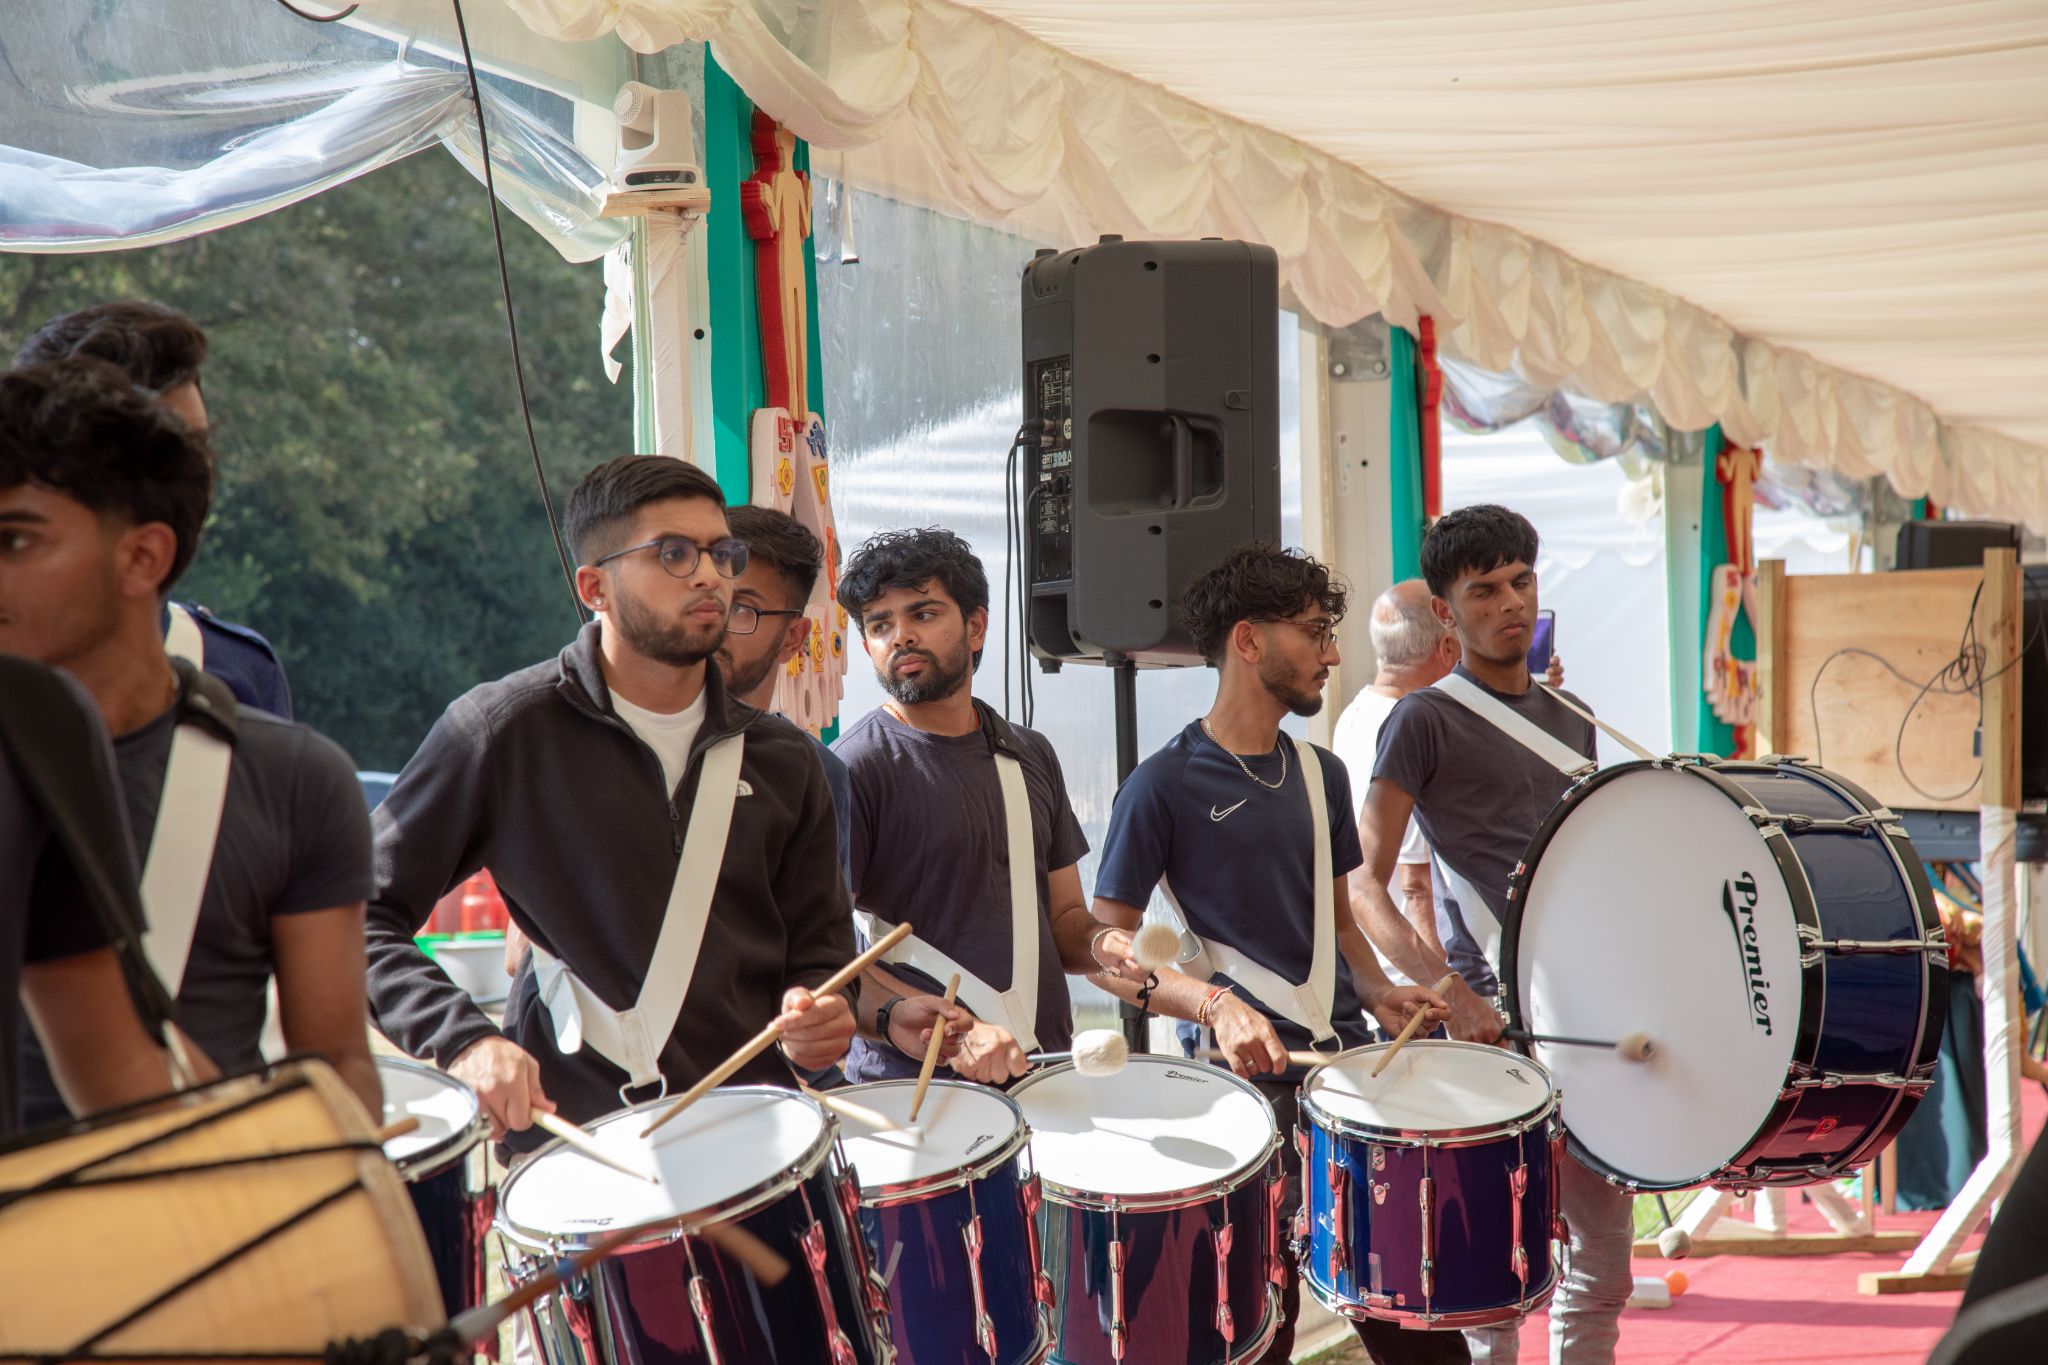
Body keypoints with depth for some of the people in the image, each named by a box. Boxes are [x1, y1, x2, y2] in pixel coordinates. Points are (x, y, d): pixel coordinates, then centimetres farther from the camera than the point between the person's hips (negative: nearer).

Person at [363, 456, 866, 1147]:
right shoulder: (505, 729, 0)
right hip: (567, 1143, -6)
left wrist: (814, 1021, -5)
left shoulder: (783, 763, 13)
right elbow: (361, 913, 3)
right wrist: (462, 1038, -12)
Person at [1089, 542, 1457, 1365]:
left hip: (1347, 1055, 6)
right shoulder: (1166, 785, -8)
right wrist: (1213, 1003, -22)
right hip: (1242, 1077, -6)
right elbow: (1108, 946, -8)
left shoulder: (1319, 774, 12)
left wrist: (1378, 993, 3)